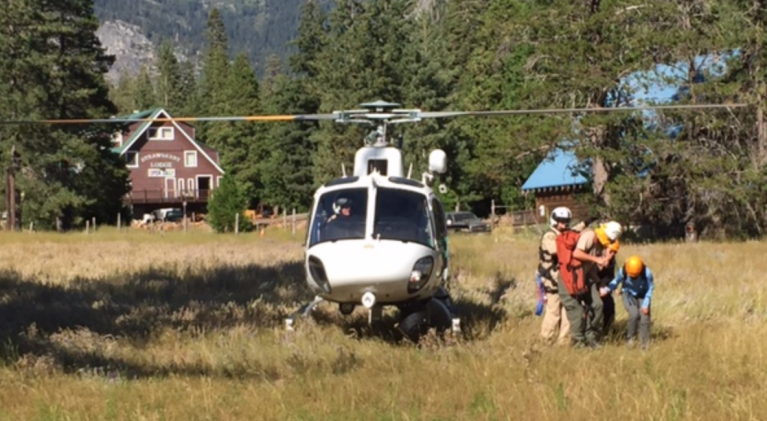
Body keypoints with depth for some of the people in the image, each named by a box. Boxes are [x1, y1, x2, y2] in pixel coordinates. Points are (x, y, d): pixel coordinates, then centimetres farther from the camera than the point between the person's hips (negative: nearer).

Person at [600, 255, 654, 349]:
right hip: (628, 294, 0)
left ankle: (645, 343, 7)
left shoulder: (647, 273, -28)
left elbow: (650, 288, -12)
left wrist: (646, 304, -14)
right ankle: (630, 337, -3)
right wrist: (607, 289, -26)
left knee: (644, 318, -11)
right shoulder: (623, 271, -26)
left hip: (642, 296, 0)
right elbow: (616, 281, -7)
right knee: (634, 313, -24)